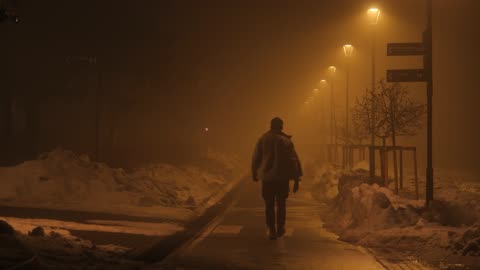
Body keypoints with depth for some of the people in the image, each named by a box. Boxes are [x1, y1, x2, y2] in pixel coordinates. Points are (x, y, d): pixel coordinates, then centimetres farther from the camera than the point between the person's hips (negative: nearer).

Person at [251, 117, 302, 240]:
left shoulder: (262, 140, -2)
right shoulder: (286, 141, -2)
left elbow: (256, 159, 2)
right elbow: (294, 161, -5)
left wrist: (254, 174, 18)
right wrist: (296, 179, -1)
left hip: (267, 177, 0)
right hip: (282, 178, 0)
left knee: (269, 205, 7)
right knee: (281, 204, 16)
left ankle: (272, 230, 2)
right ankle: (280, 229, 22)